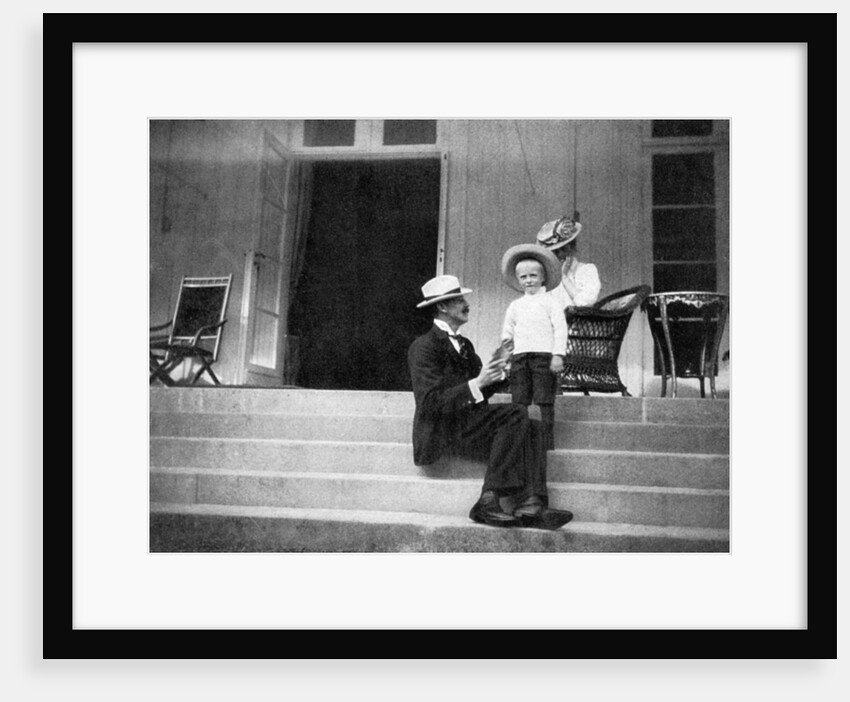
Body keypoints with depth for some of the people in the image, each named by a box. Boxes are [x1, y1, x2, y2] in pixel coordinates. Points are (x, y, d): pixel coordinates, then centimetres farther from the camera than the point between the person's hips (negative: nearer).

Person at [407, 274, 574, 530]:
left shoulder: (465, 345, 20)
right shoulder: (424, 347, -8)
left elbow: (477, 398, 16)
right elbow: (430, 403, -18)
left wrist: (492, 375, -4)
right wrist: (476, 384, -23)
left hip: (469, 422, 8)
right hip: (442, 429, -8)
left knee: (530, 426, -12)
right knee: (515, 413, -23)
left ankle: (529, 506, -26)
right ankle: (488, 501, -25)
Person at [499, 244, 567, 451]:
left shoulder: (550, 302, 5)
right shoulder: (515, 306, 18)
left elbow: (560, 329, -1)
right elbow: (508, 328, 24)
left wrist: (558, 355, -10)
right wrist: (507, 340, 1)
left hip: (544, 355, -4)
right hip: (520, 356, 4)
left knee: (544, 400, -4)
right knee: (519, 401, 2)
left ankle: (546, 441, -1)